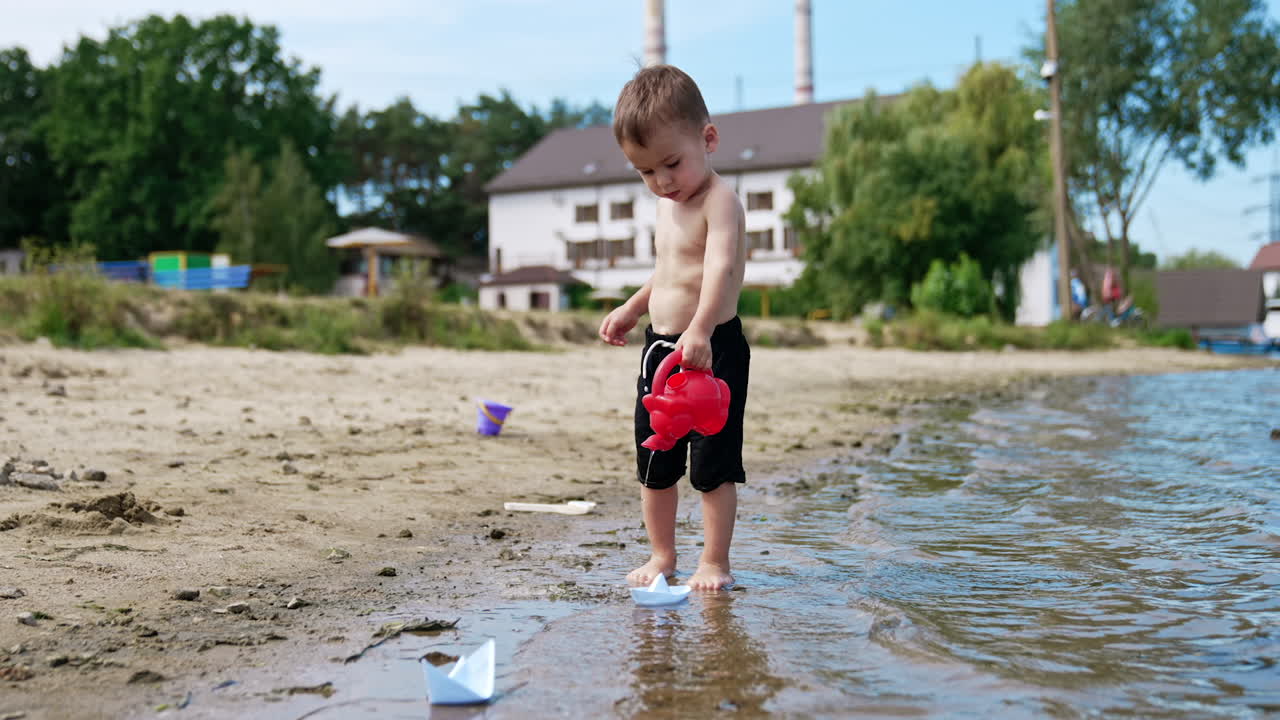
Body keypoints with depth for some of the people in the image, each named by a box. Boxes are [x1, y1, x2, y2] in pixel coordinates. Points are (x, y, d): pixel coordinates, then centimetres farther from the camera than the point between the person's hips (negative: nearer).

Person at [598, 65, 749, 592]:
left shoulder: (719, 200, -15)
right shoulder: (667, 206, 13)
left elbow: (720, 268, -33)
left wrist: (699, 330, -47)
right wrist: (632, 309, 23)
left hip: (713, 349, -8)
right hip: (660, 348, 8)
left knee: (714, 464, 0)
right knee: (654, 463, 13)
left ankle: (714, 561, 12)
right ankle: (662, 554, 27)